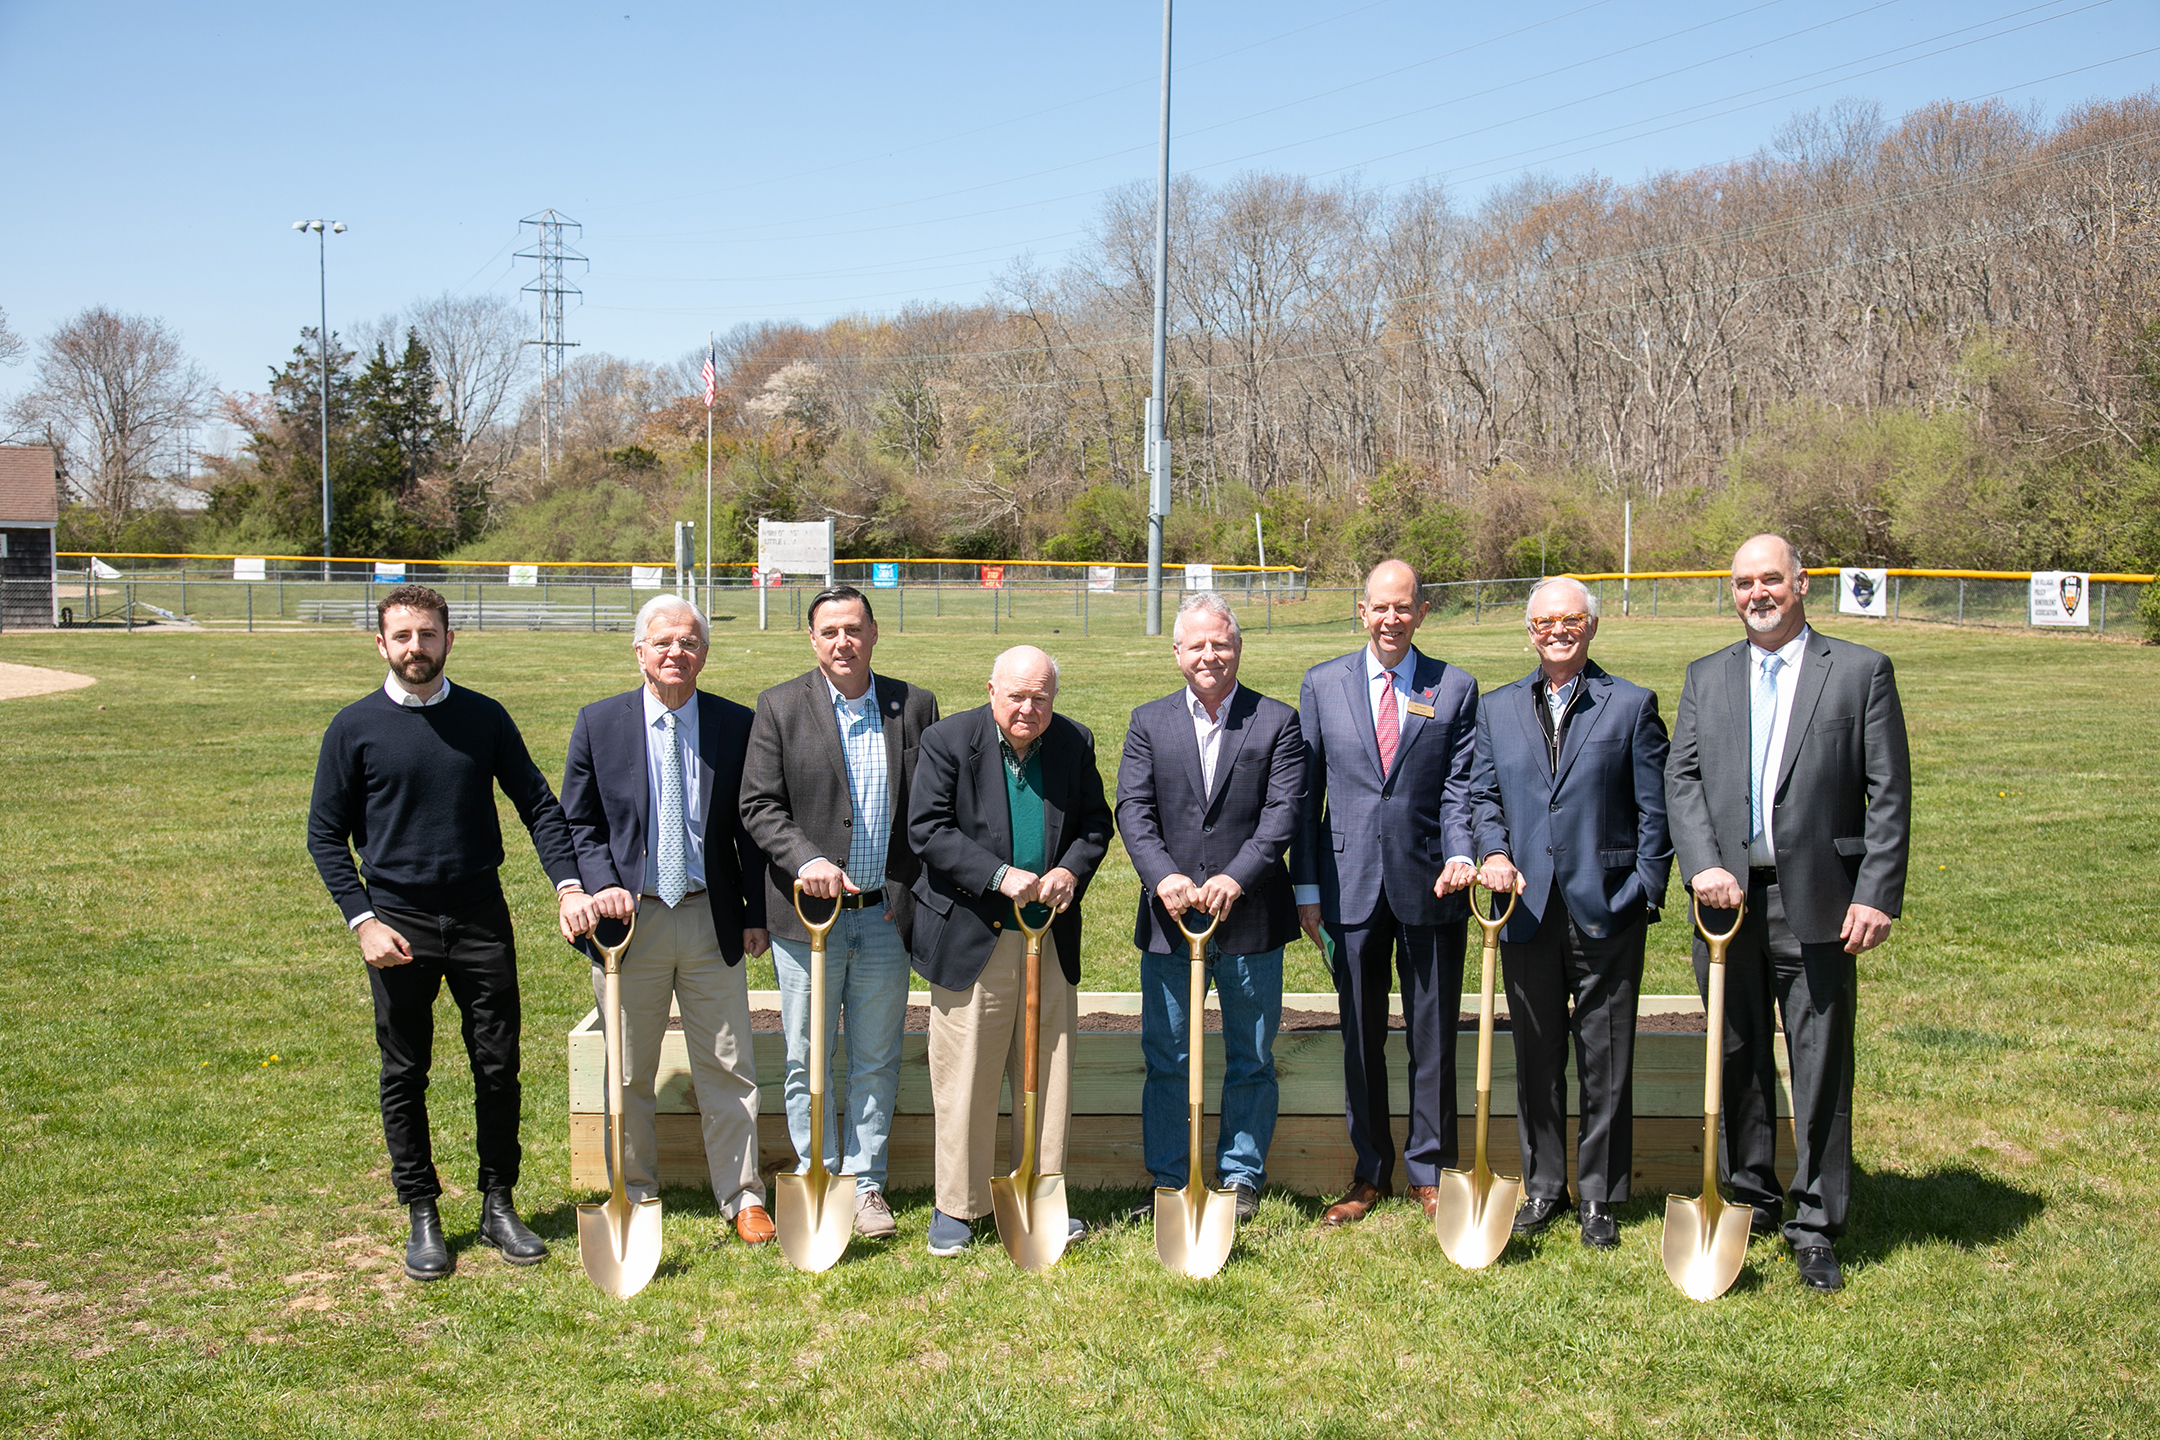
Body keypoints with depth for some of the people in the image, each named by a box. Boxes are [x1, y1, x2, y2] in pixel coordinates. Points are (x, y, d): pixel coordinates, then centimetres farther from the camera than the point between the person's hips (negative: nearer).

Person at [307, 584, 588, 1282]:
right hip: (398, 920, -1)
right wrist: (362, 920, -8)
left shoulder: (484, 718, 4)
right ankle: (423, 1217, 18)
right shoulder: (354, 727, 0)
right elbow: (326, 834, 2)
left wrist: (568, 884, -9)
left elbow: (537, 803, 5)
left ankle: (499, 1206, 18)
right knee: (405, 1077, 6)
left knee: (498, 1067, 5)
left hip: (481, 916, 1)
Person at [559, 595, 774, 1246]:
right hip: (630, 916, 0)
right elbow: (577, 823, 4)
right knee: (627, 1074, 10)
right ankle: (634, 1192, 26)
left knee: (727, 1068, 6)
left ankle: (742, 1196, 17)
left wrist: (757, 912, 1)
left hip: (713, 919, 0)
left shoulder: (736, 725, 1)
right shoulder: (598, 723, 0)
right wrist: (601, 885, -13)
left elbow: (751, 825, 5)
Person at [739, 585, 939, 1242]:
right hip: (809, 913, -2)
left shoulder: (914, 706, 4)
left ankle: (865, 1183, 21)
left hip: (886, 913, 2)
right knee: (808, 1061, 6)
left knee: (876, 1061, 10)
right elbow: (758, 806, -4)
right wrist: (807, 861, -19)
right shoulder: (780, 707, -1)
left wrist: (918, 893, -2)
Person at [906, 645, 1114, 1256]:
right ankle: (956, 1207, 14)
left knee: (1047, 1071, 10)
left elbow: (1095, 821, 12)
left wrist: (1070, 870, -8)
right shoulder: (948, 741, -7)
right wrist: (1000, 875, -20)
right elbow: (928, 830, -11)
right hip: (971, 935, -4)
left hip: (1051, 939, 4)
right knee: (963, 1076, 1)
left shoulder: (1075, 743, 5)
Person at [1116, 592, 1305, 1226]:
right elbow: (1132, 810, -3)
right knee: (1166, 1059, 7)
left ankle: (1240, 1176, 23)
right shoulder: (1148, 722, 7)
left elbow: (1284, 811, -8)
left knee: (1251, 1060, 9)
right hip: (1168, 918, 1)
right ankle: (1170, 1181, 19)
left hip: (1250, 917, -1)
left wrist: (1235, 879, -20)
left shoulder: (1277, 721, 2)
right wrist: (1164, 877, -19)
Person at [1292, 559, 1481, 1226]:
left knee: (1433, 1037, 7)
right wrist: (1306, 886, 2)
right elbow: (1306, 792, 6)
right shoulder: (1322, 684, 6)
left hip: (1428, 886, -1)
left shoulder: (1456, 688, 4)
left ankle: (1431, 1173, 21)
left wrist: (1460, 854, -19)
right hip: (1351, 887, 1)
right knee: (1360, 1038, 9)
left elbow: (1459, 788, 0)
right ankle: (1371, 1174, 22)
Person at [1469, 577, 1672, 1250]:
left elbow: (1654, 811, 0)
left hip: (1605, 913, -3)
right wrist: (1494, 853, -5)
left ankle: (1599, 1198, 17)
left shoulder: (1631, 706, 1)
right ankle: (1543, 1187, 24)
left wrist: (1645, 896, -5)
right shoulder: (1497, 708, 10)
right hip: (1527, 911, 3)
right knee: (1536, 1058, 11)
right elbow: (1483, 796, 14)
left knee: (1606, 1062, 5)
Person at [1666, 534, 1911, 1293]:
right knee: (1738, 1059, 13)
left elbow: (1889, 794, -3)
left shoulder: (1861, 671, 1)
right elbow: (1681, 777, 4)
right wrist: (1703, 864, -11)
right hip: (1728, 895, 3)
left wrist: (1877, 895, -11)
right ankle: (1751, 1197, 28)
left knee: (1821, 1066, 1)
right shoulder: (1707, 677, 12)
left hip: (1818, 902, -3)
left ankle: (1816, 1225, 10)